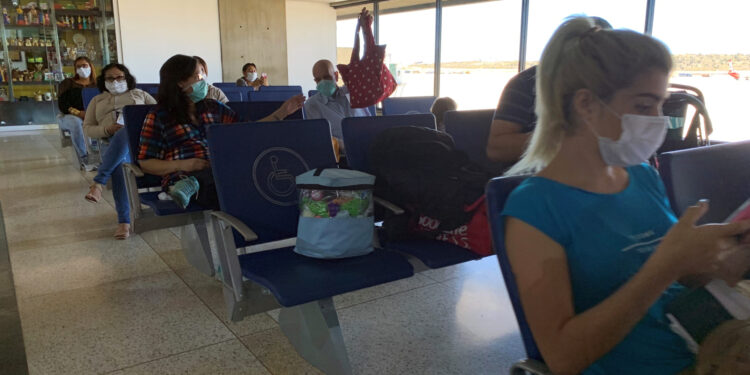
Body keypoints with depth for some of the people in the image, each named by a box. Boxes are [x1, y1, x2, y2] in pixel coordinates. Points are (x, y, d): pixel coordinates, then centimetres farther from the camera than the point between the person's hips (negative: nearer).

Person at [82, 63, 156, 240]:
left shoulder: (139, 94, 30)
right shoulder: (97, 100, 31)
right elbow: (87, 128, 21)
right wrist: (107, 129, -1)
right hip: (114, 141, 1)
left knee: (124, 135, -41)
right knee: (119, 163, -36)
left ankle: (98, 182, -40)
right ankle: (124, 221, -39)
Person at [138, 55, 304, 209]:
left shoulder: (213, 108, 24)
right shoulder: (158, 116, 11)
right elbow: (145, 163, 8)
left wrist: (282, 112, 14)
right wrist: (182, 165, -10)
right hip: (183, 176, -5)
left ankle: (194, 184, -34)